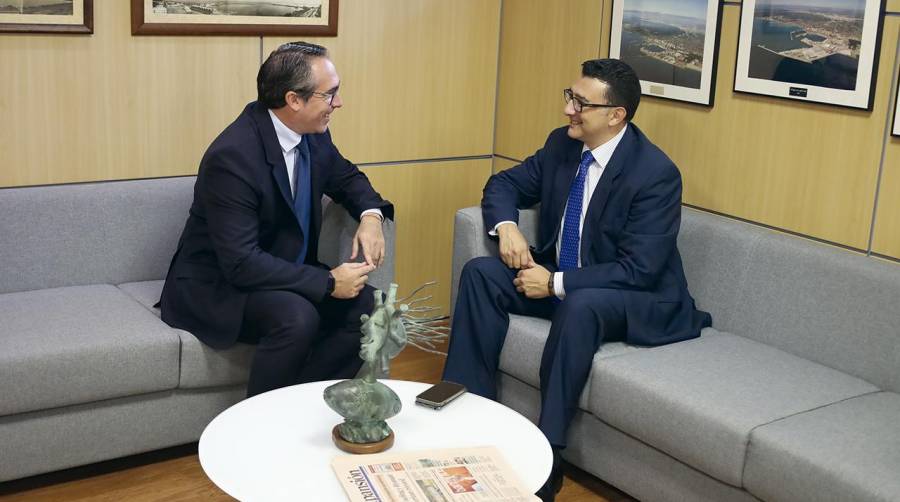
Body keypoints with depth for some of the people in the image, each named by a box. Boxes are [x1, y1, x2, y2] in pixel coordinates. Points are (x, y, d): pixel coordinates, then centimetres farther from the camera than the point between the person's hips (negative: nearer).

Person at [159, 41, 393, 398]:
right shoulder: (233, 156, -27)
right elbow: (241, 263, -29)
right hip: (217, 285, -7)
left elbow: (346, 177, 17)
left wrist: (371, 214, -6)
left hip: (286, 272, 8)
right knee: (297, 317, -33)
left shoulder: (312, 134, -4)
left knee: (367, 305, -13)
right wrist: (328, 282, -27)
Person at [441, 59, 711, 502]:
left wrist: (557, 284, -26)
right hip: (556, 275, 7)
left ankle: (546, 456, -29)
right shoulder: (561, 144, -2)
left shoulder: (656, 174, -22)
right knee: (480, 272, -12)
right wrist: (506, 226, -14)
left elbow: (638, 270, -26)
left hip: (634, 298, -7)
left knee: (580, 305, -38)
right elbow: (504, 183, 9)